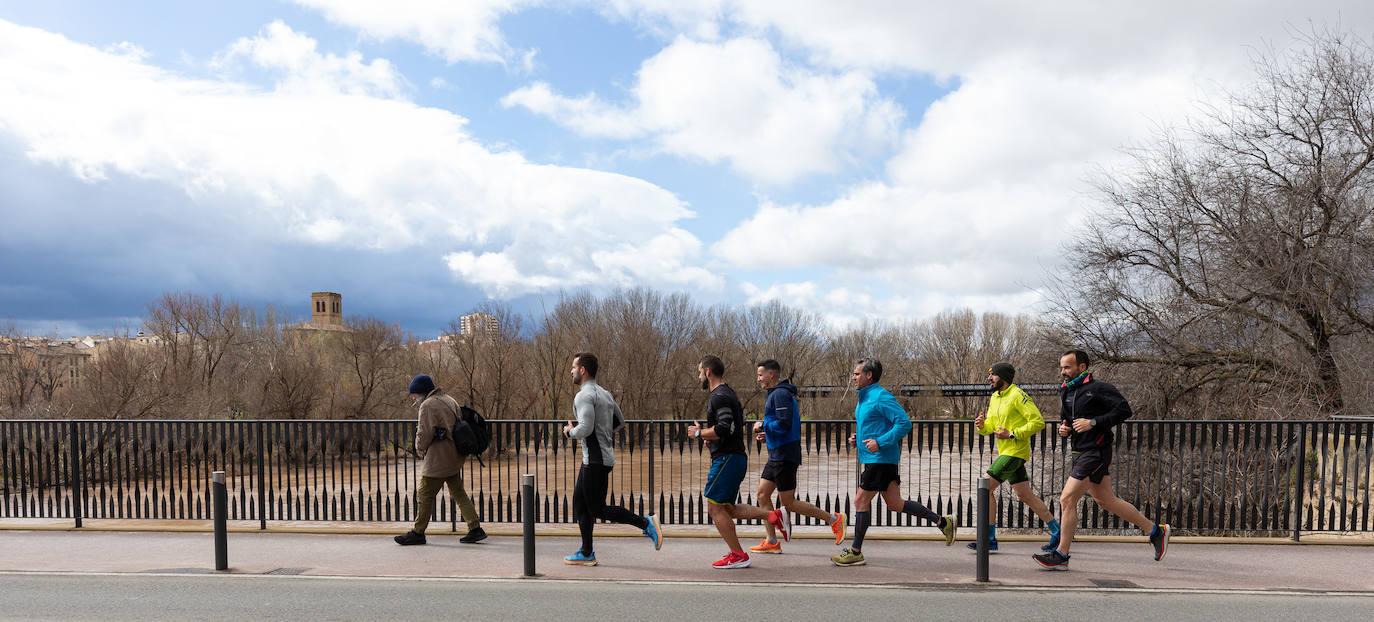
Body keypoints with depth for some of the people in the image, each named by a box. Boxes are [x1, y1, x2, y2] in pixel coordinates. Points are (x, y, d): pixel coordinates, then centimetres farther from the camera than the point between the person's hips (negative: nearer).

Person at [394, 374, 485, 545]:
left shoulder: (428, 405, -13)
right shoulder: (449, 400, 14)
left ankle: (418, 533, 15)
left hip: (438, 459, -9)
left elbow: (424, 434, -16)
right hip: (454, 456, 9)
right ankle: (476, 529, 13)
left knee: (424, 495, 4)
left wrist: (420, 450, 4)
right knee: (458, 492, 13)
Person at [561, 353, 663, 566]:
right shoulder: (604, 393, 14)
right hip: (597, 457, 10)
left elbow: (585, 428, -27)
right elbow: (619, 421, 23)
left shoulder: (584, 395, -16)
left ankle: (646, 523, -3)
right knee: (579, 502, 14)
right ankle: (587, 554, 17)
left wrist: (570, 432, -8)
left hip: (596, 460, -10)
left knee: (597, 509, -4)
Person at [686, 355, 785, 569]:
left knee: (715, 508, -3)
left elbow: (723, 428, -27)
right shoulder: (728, 393, 19)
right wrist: (711, 438, 17)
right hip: (736, 457, 10)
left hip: (727, 458, -10)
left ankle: (738, 555, 2)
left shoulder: (719, 396, -15)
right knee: (727, 509, 14)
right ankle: (772, 516, 10)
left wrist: (699, 433, -12)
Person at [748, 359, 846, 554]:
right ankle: (772, 542, 13)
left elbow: (784, 424, -26)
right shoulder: (777, 394, 17)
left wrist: (762, 425, -12)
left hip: (784, 456, -10)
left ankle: (834, 519, 6)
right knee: (762, 494, 8)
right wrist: (767, 435, 13)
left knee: (789, 503, -4)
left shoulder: (780, 394, -15)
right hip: (777, 455, 10)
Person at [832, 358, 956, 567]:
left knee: (861, 501, -4)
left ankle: (855, 552, 5)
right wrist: (856, 437, 10)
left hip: (880, 458, -10)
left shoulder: (881, 397, -15)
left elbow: (904, 424, -20)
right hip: (873, 458, 10)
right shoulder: (864, 398, 15)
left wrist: (880, 442, -25)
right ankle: (942, 521, 20)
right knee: (895, 503, 12)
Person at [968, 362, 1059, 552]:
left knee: (985, 488, -11)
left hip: (1015, 452, -9)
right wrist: (981, 425, -6)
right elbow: (990, 426, 18)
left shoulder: (1018, 395, -13)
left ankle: (989, 539, -6)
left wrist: (1012, 435, -20)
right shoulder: (994, 397, 14)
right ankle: (1057, 533, 23)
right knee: (1025, 496, 13)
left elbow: (1038, 422, -17)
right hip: (1006, 451, 9)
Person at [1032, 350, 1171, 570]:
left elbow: (1124, 410, -18)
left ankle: (1061, 555, -3)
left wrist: (1093, 422, -22)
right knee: (1106, 502, 18)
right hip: (1081, 453, 9)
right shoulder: (1066, 391, 13)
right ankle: (1156, 531, 35)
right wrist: (1064, 428, 3)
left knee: (1067, 499, -11)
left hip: (1096, 452, -9)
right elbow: (1065, 418, 25)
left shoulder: (1098, 388, -11)